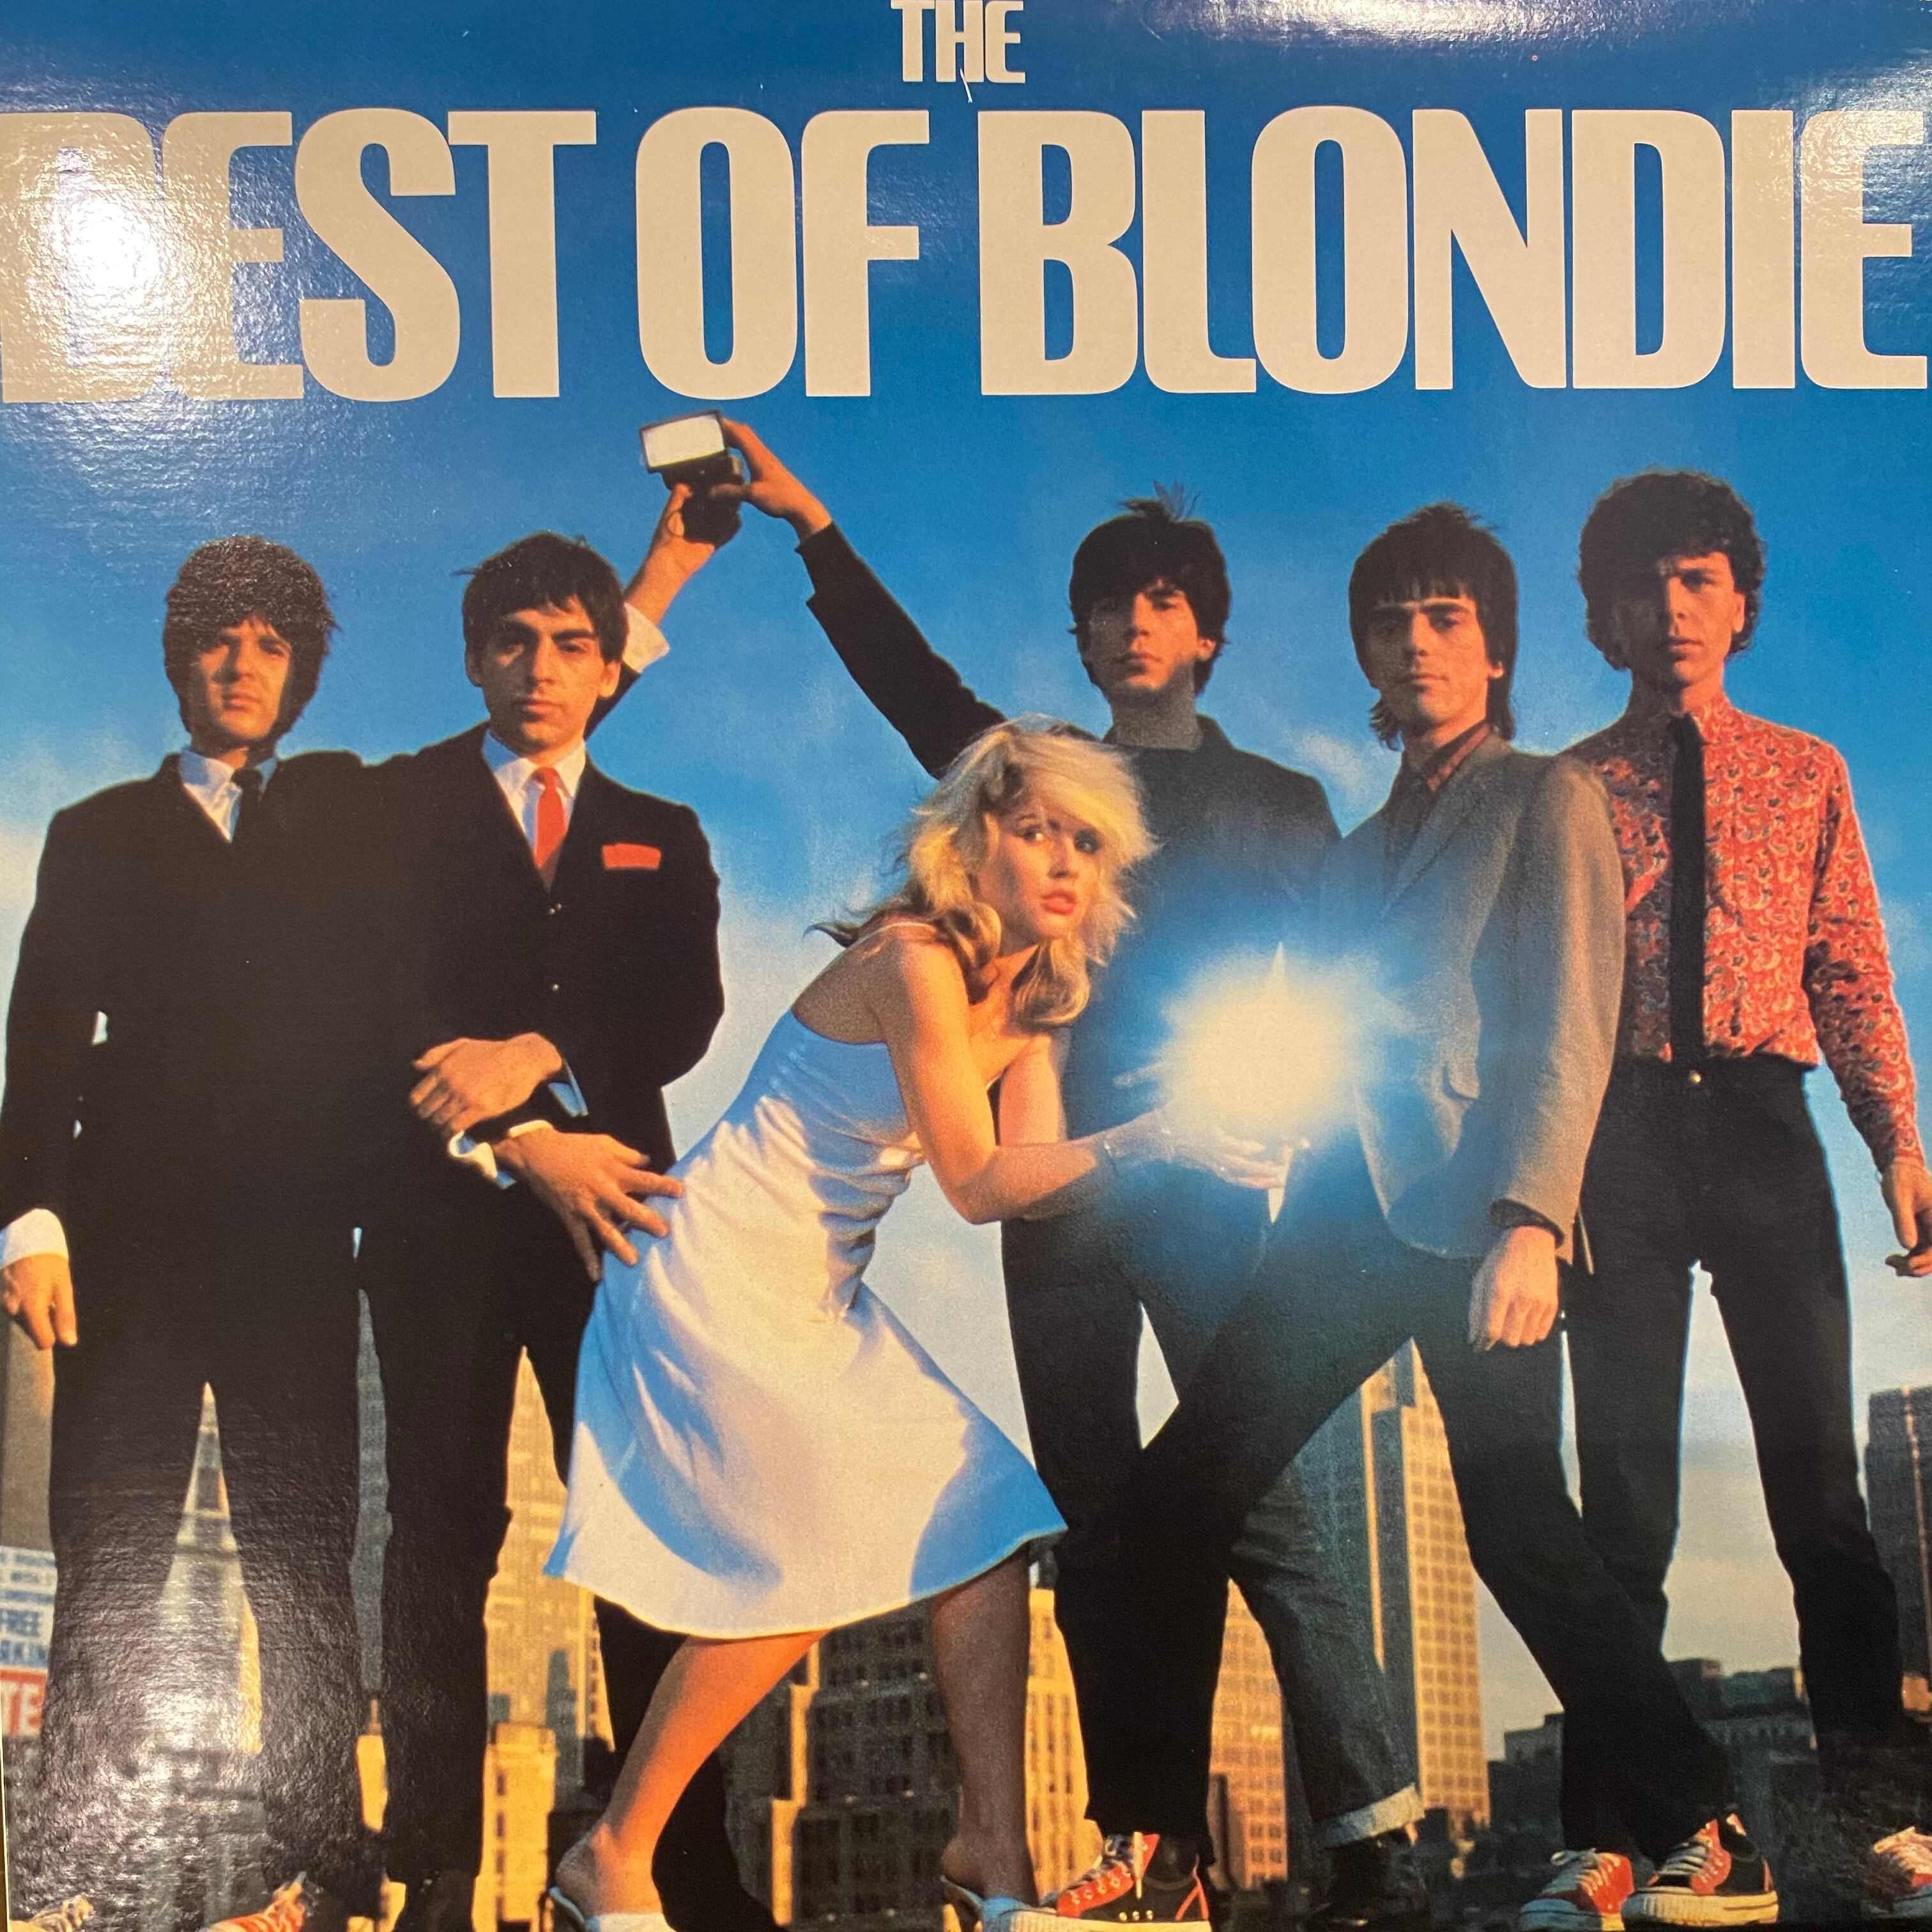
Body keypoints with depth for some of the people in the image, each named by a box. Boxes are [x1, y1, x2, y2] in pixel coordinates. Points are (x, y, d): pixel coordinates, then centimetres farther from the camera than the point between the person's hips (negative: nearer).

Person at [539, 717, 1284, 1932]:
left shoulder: (1034, 999, 6)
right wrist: (1146, 1141, -27)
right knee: (803, 1567, -9)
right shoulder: (915, 959, -20)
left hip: (823, 1303, 9)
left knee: (987, 1529, 1)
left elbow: (1032, 1176, -6)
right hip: (723, 1280, -9)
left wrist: (1185, 1154, -18)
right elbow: (979, 1184, -21)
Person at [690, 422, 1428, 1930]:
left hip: (1202, 1176, -3)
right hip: (1056, 1175, 3)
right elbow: (908, 674, 15)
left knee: (1256, 1499, -11)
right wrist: (813, 529, 8)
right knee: (1095, 1511, 2)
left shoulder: (1277, 805, 13)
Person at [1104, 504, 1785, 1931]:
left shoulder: (1547, 800, 5)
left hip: (1474, 1216, -7)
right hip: (1347, 1215, 7)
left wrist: (1530, 1220, -18)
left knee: (1518, 1529, -13)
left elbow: (1569, 1027, -6)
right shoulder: (1364, 847, 25)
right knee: (1172, 1509, 1)